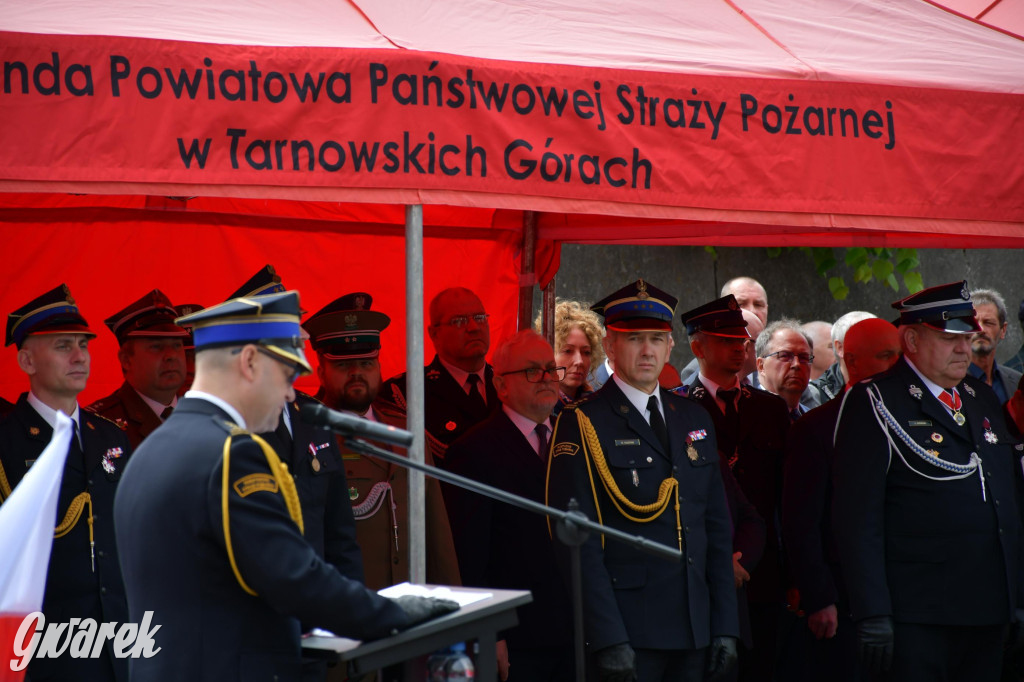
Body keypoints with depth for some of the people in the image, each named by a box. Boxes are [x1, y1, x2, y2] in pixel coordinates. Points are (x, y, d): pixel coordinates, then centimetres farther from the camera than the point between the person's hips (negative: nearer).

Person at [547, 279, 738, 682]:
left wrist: (724, 626, 7)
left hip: (695, 632, 5)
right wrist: (608, 640, -16)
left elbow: (717, 527, 15)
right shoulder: (581, 424, -4)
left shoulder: (694, 419, 14)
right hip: (627, 632, -5)